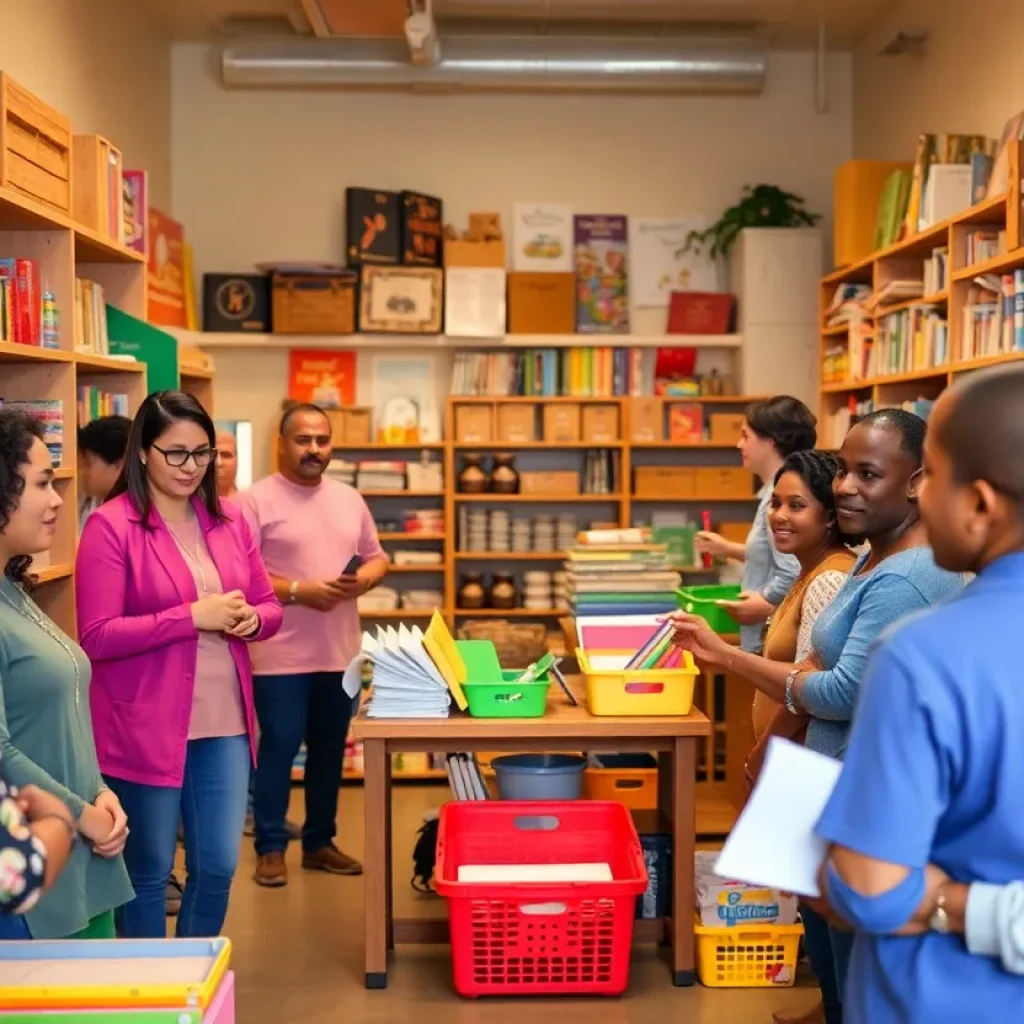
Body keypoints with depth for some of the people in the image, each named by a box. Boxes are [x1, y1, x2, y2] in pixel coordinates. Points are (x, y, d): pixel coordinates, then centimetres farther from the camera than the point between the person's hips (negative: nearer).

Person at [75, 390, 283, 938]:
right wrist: (193, 616, -21)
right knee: (147, 872, 10)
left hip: (224, 723, 5)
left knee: (218, 867, 12)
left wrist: (250, 620, -10)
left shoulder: (229, 520, 7)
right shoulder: (110, 525, -10)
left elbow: (270, 607, 14)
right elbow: (97, 637, -15)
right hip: (144, 727, -5)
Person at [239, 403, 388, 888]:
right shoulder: (256, 501, -8)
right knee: (278, 750, 1)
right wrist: (296, 591, -21)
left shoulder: (349, 499, 11)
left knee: (329, 751, 14)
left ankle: (319, 843, 27)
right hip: (280, 656, -6)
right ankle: (270, 849, 13)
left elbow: (377, 557, 16)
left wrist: (363, 580, -6)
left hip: (340, 655, 6)